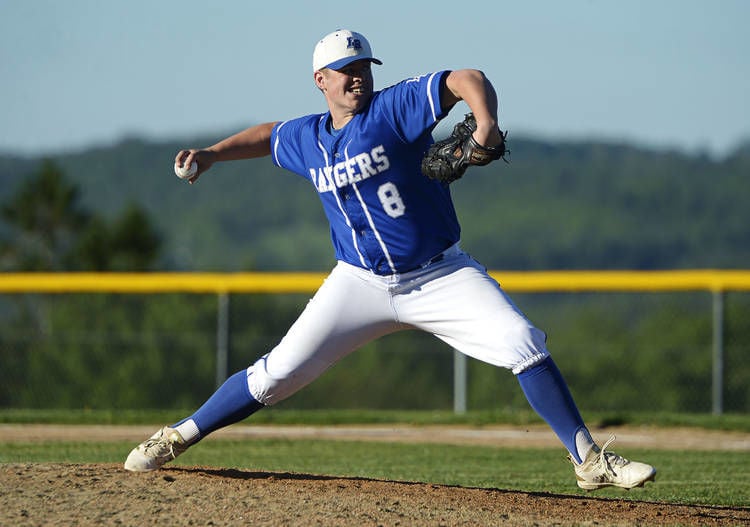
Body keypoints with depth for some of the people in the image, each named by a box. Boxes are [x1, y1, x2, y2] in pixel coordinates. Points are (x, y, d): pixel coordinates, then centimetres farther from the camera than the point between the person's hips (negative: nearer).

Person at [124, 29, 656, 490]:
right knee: (279, 372, -5)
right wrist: (213, 154, 13)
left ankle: (589, 460, -11)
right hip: (360, 283, 2)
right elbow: (268, 134, 28)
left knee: (523, 343, -18)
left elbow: (468, 80, -23)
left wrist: (485, 123, -43)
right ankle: (178, 437, 11)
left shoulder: (394, 107, -11)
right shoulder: (307, 139, 4)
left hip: (442, 276, -2)